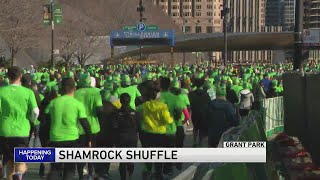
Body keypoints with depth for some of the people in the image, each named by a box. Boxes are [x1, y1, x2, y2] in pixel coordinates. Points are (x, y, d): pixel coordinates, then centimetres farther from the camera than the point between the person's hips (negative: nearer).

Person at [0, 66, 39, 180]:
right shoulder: (28, 92, -4)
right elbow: (35, 112, -6)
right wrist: (30, 120, 15)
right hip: (22, 131, -1)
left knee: (9, 162, 16)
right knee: (21, 160, 4)